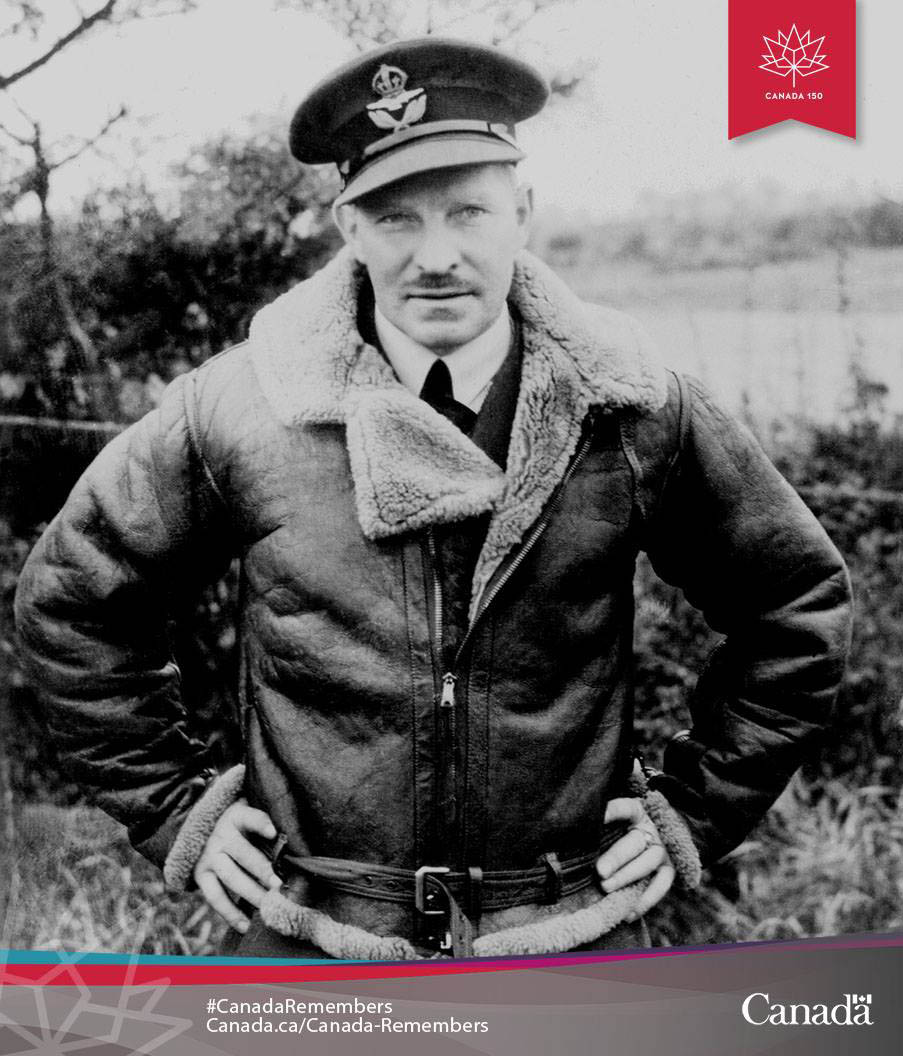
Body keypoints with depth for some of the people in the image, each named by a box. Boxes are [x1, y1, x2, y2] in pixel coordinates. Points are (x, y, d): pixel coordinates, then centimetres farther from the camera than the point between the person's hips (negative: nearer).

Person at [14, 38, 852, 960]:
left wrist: (697, 809, 3)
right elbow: (69, 597, 4)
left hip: (573, 943, 1)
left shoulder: (632, 410, -8)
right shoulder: (240, 410, -9)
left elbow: (800, 600, 6)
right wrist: (175, 810, 2)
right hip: (313, 946, 0)